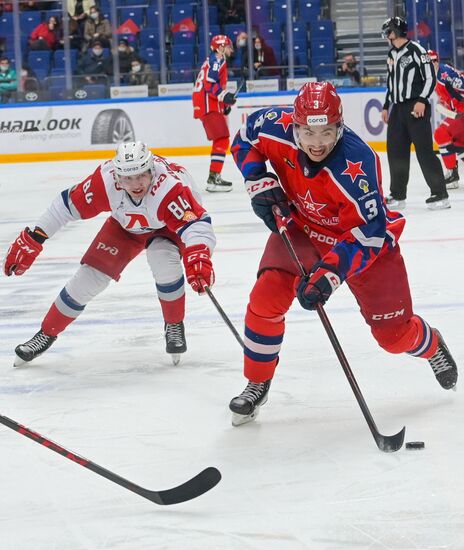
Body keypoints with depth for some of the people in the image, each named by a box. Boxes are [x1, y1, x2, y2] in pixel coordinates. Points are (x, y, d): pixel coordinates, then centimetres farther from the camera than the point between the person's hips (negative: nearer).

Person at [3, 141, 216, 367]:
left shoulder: (169, 186, -43)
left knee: (163, 259, -33)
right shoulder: (106, 180, -33)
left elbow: (197, 222, -52)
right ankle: (46, 334, 13)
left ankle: (174, 326, -8)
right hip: (126, 226, 3)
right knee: (91, 275, -5)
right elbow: (69, 204, -21)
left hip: (168, 227, -3)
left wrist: (198, 257, -72)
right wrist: (32, 239, -19)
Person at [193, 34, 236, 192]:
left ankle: (214, 178, 22)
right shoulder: (216, 60, -9)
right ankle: (214, 178, -24)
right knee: (222, 140, -16)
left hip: (210, 106, 11)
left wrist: (224, 104, 24)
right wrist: (224, 96, -24)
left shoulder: (216, 60, 24)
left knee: (220, 141, 17)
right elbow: (209, 84, -21)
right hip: (208, 106, -11)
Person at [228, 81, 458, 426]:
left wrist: (328, 275, -44)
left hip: (366, 238, -3)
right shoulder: (278, 128, -25)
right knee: (266, 300, -16)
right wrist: (259, 183, -15)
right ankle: (257, 386, 5)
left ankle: (432, 346, 40)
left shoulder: (356, 165, -38)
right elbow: (246, 138, -1)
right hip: (300, 228, 3)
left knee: (394, 334, 2)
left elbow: (368, 234, -36)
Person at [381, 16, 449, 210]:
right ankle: (398, 195, 14)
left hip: (416, 107, -8)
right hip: (398, 108, 8)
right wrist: (386, 106, 21)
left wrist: (422, 101, -20)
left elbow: (430, 77, -12)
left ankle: (440, 194, -8)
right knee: (396, 150, 7)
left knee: (424, 149, -11)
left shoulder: (416, 50, -8)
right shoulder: (392, 55, 16)